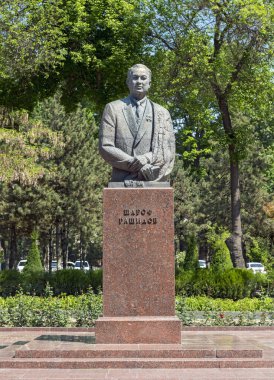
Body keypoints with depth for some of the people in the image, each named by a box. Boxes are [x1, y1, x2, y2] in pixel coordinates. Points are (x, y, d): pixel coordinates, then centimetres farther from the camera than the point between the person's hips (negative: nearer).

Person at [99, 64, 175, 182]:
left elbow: (168, 151, 7)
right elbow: (105, 147, 0)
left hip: (154, 181, 1)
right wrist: (136, 165, -10)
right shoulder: (112, 108, 9)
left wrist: (148, 158, -13)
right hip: (122, 182, -1)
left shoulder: (162, 113, 13)